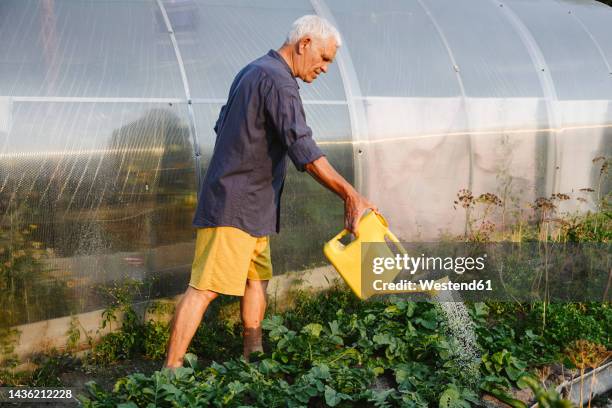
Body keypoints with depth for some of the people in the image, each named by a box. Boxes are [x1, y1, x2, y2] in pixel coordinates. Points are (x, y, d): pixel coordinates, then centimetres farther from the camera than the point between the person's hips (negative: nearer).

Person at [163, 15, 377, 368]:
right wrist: (351, 196, -29)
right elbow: (304, 150, -27)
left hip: (252, 206, 11)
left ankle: (253, 355, 24)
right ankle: (172, 370, -10)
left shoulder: (252, 72, 16)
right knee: (205, 287, -11)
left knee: (258, 278, 15)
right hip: (236, 206, -11)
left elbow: (223, 126, 26)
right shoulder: (278, 82, -16)